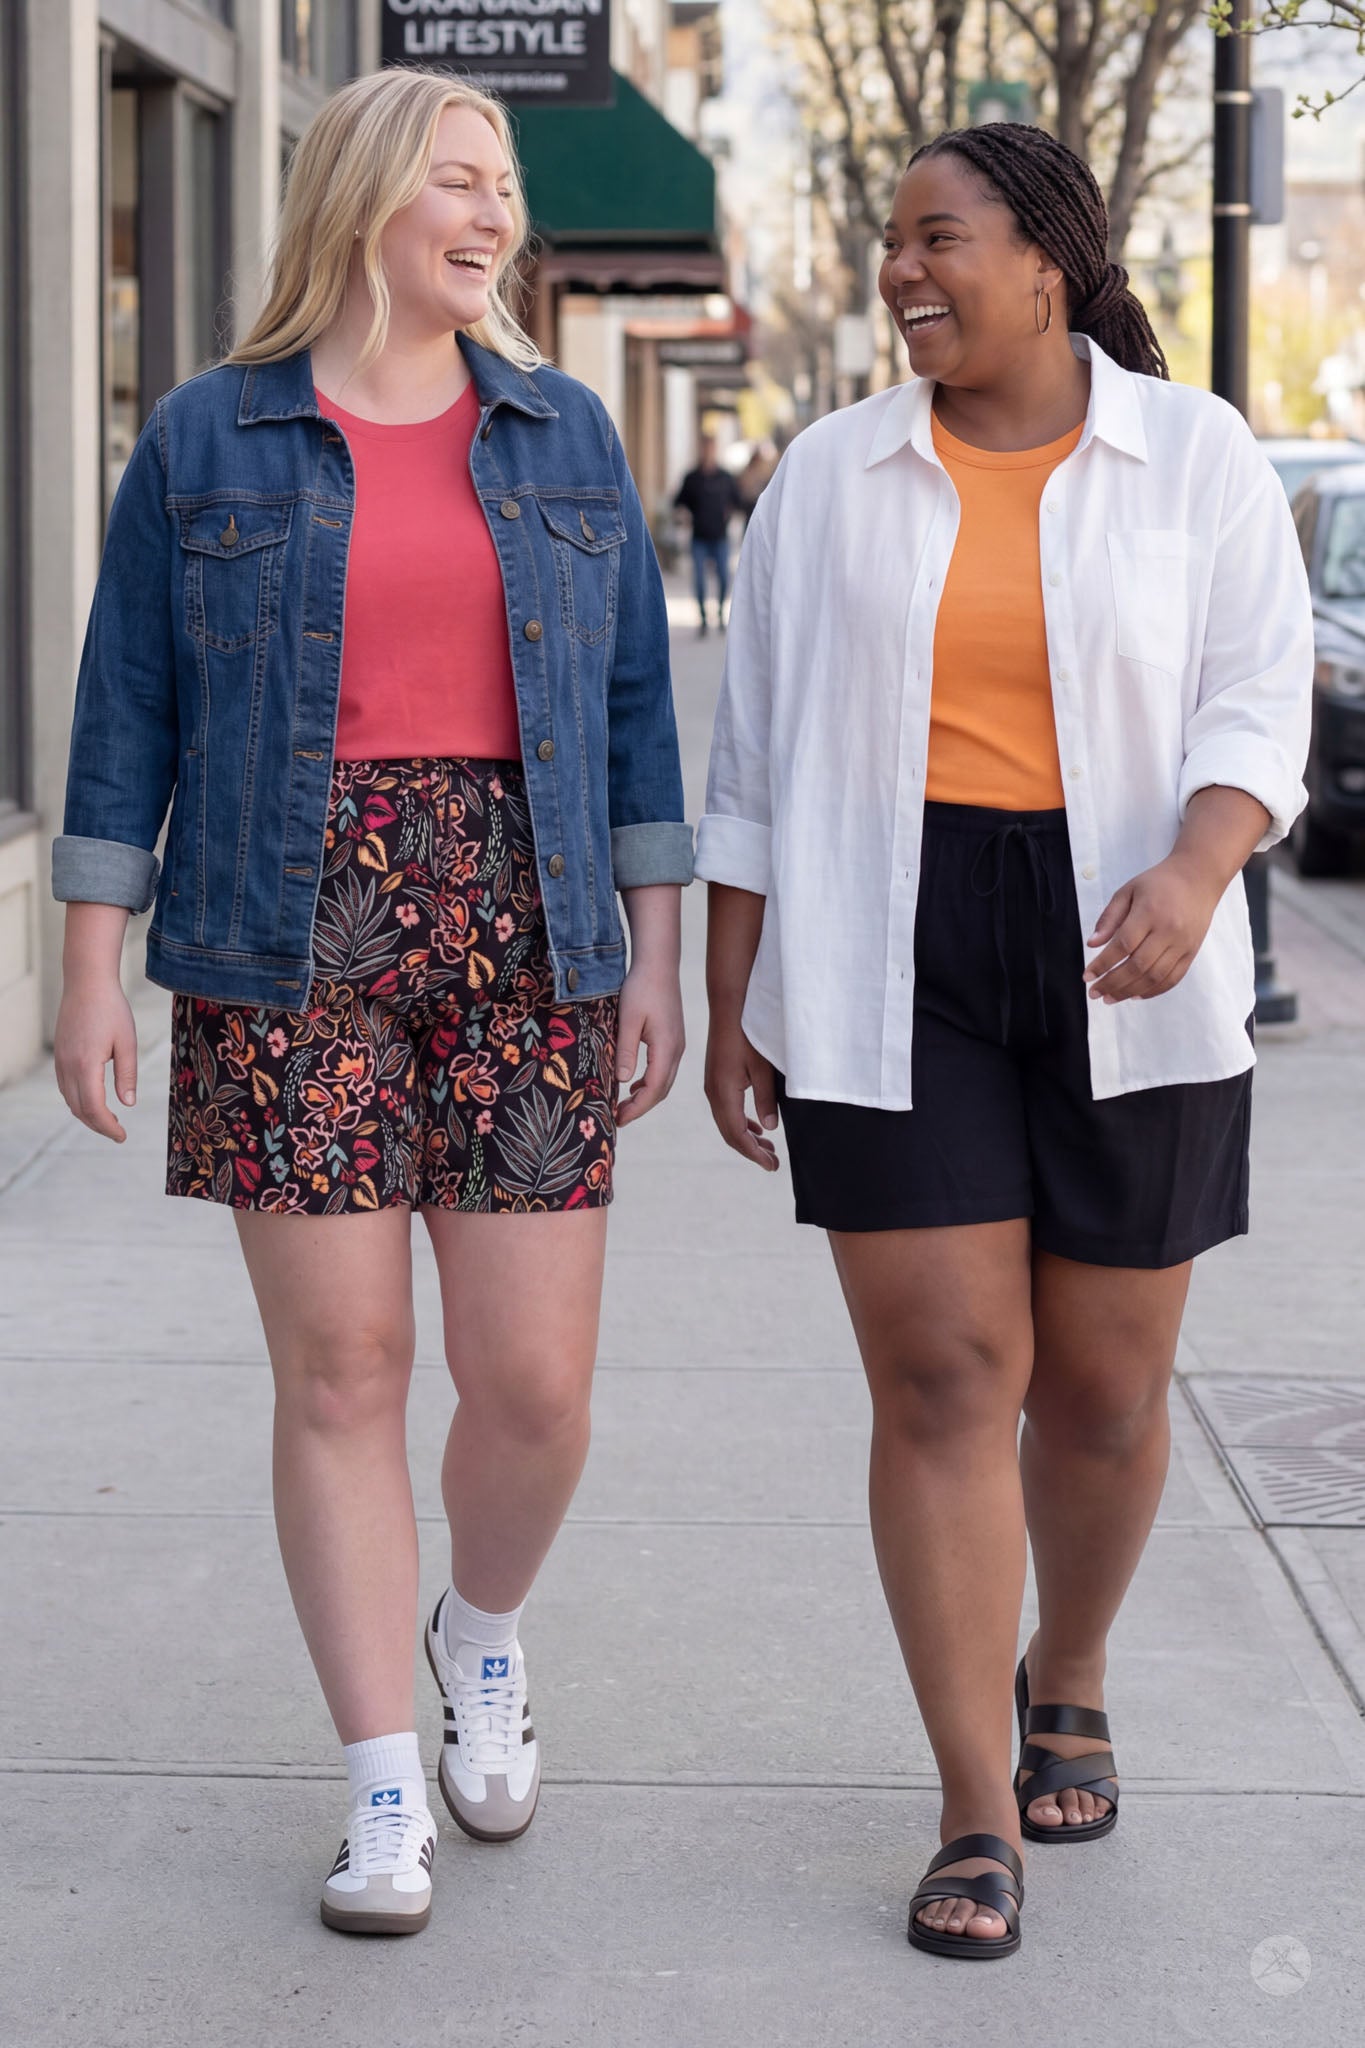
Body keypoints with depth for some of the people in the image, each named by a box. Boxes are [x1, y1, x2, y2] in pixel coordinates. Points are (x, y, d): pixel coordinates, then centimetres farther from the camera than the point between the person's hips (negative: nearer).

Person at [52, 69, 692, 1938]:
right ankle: (386, 1790, 10)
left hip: (523, 941, 2)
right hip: (290, 953, -1)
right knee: (343, 1377, -1)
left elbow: (634, 703, 9)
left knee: (534, 1385, -1)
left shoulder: (563, 435, 9)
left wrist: (657, 957, 3)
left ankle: (481, 1629, 31)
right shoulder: (209, 440, 3)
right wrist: (93, 975, -2)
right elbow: (130, 715, 3)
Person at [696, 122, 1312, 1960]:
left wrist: (1191, 875, -26)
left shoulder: (1197, 459, 1)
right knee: (941, 1381, -6)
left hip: (1123, 980, 0)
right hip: (892, 979, 0)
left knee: (1103, 1385, 8)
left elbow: (1255, 706, -5)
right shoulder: (834, 479, 5)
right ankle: (980, 1817, 1)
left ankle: (1065, 1676, 37)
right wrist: (732, 1006, 3)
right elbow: (759, 759, 7)